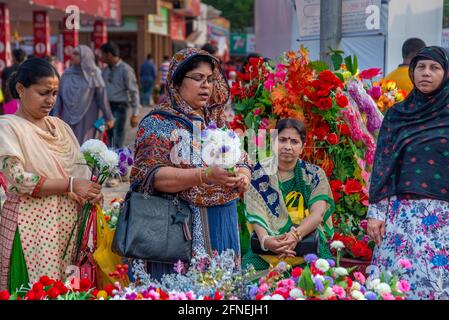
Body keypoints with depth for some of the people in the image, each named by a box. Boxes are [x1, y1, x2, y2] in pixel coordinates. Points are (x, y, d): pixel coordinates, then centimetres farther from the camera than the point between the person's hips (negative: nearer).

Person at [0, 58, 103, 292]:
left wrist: (92, 190, -7)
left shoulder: (59, 126, 12)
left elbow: (80, 169, 13)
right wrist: (71, 185, -18)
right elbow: (21, 180, -15)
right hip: (31, 223, -5)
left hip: (68, 219, 6)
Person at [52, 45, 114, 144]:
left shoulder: (93, 75, -3)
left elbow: (102, 96, -2)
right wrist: (56, 114, 1)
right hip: (68, 118, 3)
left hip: (86, 119, -3)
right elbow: (59, 94, 8)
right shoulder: (67, 74, 5)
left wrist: (108, 118, -1)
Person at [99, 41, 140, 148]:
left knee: (117, 142, -11)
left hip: (119, 107, -7)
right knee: (110, 139, 10)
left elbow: (134, 92, -8)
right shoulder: (106, 70, 12)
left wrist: (135, 114, -12)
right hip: (107, 107, 7)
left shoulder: (125, 69, -7)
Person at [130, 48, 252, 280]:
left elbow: (242, 162, 15)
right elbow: (153, 176, -16)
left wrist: (243, 176, -9)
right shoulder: (158, 123, -4)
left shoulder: (217, 122, 13)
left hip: (223, 226, 6)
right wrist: (205, 176, -27)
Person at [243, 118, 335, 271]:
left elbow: (318, 213, -8)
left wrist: (295, 235, -28)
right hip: (270, 242, 0)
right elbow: (256, 213, -7)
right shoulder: (259, 173, 4)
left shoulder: (315, 175, 5)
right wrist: (265, 240, -28)